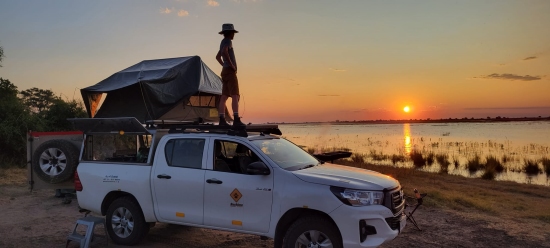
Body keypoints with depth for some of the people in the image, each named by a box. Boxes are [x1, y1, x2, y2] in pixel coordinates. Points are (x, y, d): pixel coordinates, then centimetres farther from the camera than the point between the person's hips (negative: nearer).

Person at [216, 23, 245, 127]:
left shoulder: (223, 43, 23)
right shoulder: (228, 41, -8)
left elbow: (217, 57, 36)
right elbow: (224, 52, -29)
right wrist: (231, 65, -20)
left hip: (225, 71, 10)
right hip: (230, 72, -10)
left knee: (224, 97, 3)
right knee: (235, 96, -15)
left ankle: (222, 120, -1)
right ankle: (236, 120, -22)